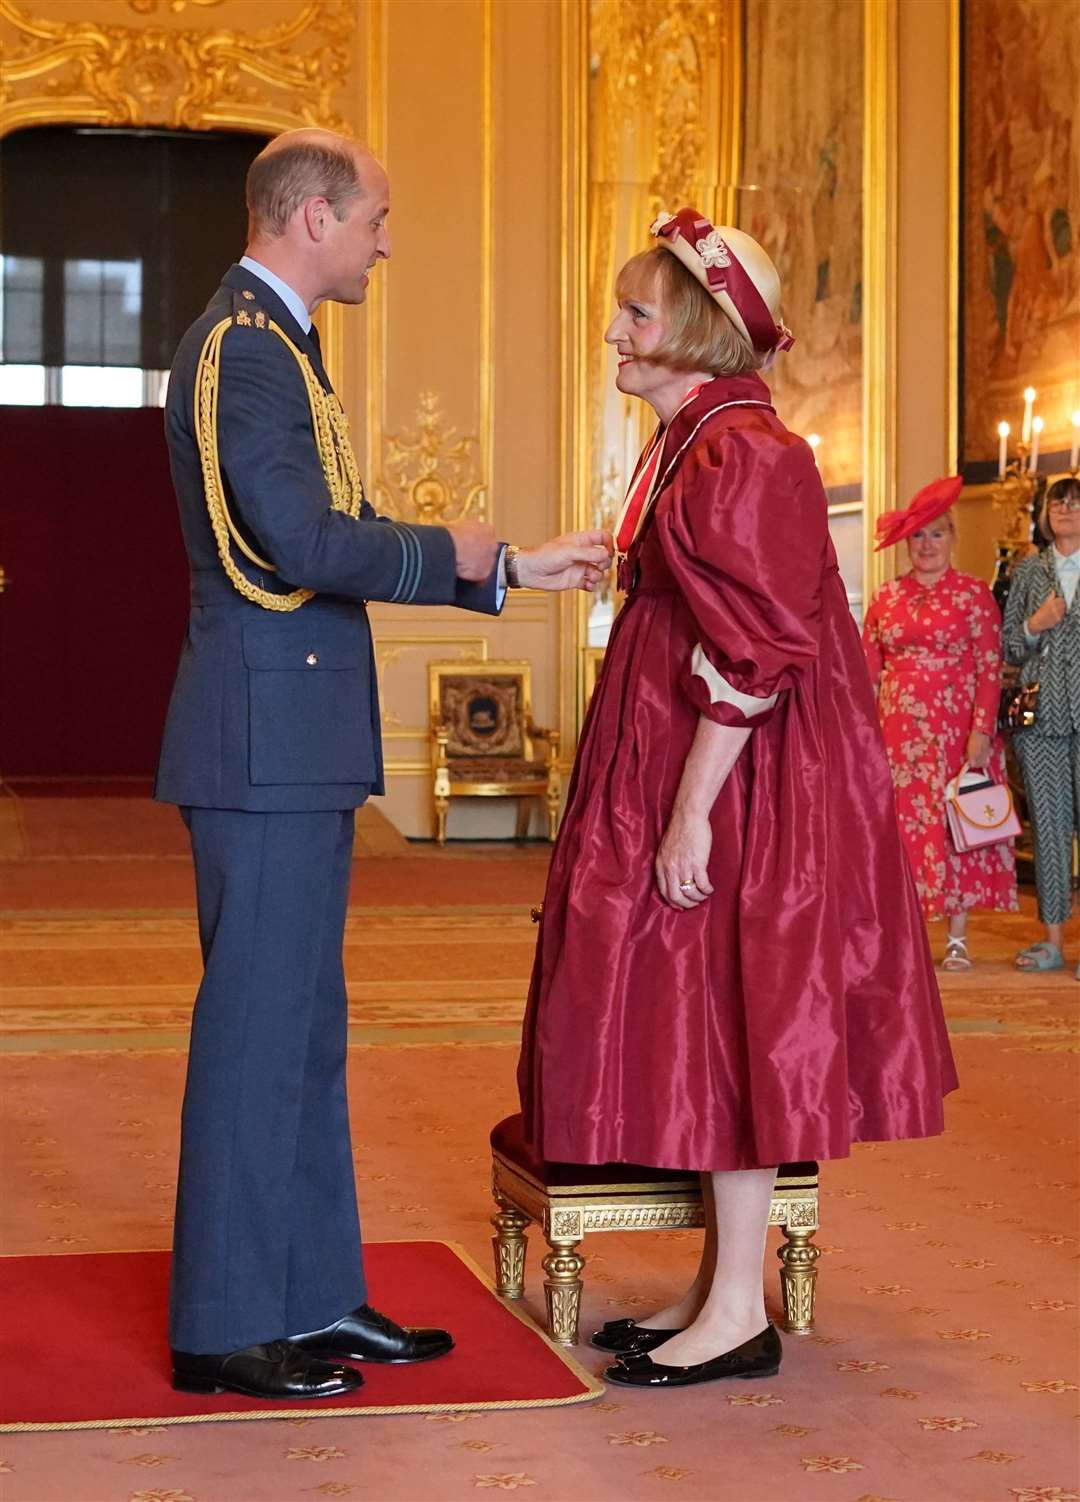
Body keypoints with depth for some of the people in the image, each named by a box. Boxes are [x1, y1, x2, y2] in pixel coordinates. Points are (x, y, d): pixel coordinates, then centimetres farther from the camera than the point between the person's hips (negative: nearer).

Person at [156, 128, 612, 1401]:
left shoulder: (271, 343, 19)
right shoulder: (244, 347, -14)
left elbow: (329, 541, 21)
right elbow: (304, 542, -24)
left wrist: (515, 569, 20)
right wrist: (450, 554, -9)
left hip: (298, 745, 11)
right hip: (265, 739, -11)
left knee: (304, 1028, 14)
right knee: (255, 1028, -4)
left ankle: (314, 1298, 23)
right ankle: (224, 1328, 5)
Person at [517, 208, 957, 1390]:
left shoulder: (741, 454, -17)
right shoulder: (689, 446, 14)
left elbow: (749, 656, -21)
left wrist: (690, 813, -22)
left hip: (741, 784, -10)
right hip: (678, 775, 10)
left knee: (721, 1023, -5)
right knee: (692, 1026, 12)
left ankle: (739, 1315, 4)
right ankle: (718, 1286, 20)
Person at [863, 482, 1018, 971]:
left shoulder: (973, 593, 1)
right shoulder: (886, 597, 9)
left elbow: (990, 668, -5)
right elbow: (868, 670, 9)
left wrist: (982, 731, -14)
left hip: (956, 729, -2)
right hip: (898, 729, 2)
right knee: (904, 825, 2)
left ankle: (958, 939, 7)